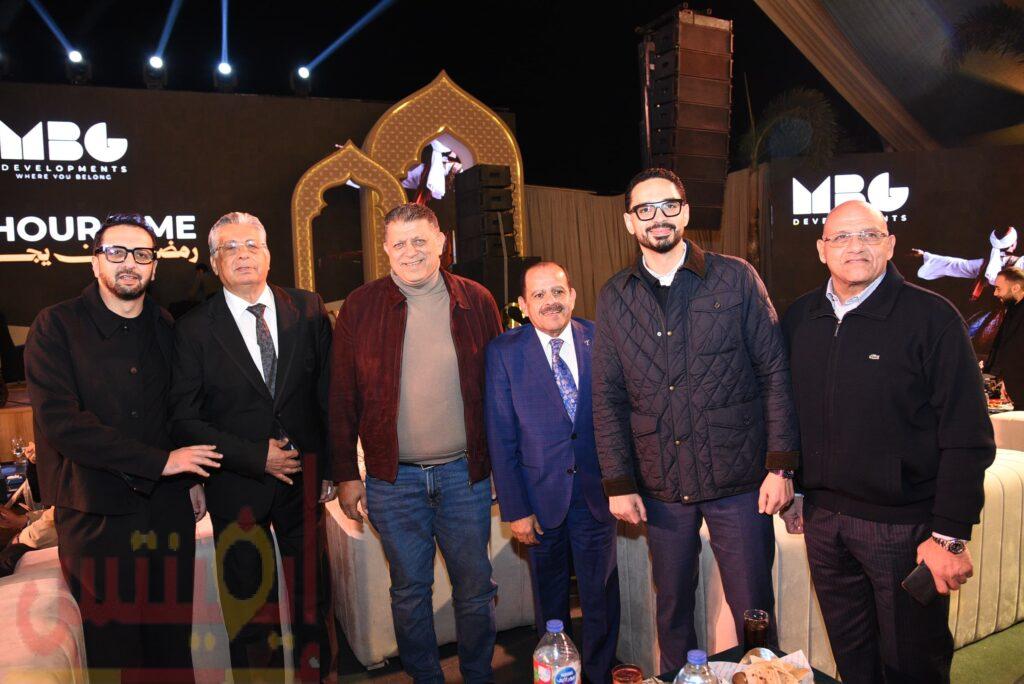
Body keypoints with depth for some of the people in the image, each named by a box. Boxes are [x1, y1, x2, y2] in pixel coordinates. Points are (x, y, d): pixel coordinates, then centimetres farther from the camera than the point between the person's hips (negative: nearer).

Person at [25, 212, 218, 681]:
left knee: (172, 643, 12)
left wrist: (192, 476, 3)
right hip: (97, 514, -3)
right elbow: (59, 422, -16)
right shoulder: (56, 326, -6)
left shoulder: (166, 329, 8)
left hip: (168, 509, 3)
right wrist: (160, 462, -17)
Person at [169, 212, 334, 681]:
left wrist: (333, 466, 0)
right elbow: (185, 419, -6)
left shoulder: (308, 311, -1)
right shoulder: (193, 329, -5)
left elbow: (329, 393, 2)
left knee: (310, 595, 16)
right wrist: (255, 456, -14)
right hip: (237, 485, -1)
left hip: (304, 476, 2)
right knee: (248, 602, 13)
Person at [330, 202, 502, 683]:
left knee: (474, 588, 13)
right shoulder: (360, 307, -2)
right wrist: (346, 475, -1)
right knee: (409, 590, 15)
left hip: (464, 472, 1)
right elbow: (342, 398, 1)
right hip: (393, 479, 0)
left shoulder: (475, 301, 0)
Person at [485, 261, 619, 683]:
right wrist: (515, 509, -7)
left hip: (597, 492, 1)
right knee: (550, 600, 17)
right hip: (542, 497, -1)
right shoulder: (504, 352, -6)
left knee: (601, 597, 14)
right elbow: (500, 438, -6)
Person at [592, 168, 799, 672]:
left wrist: (780, 464, -7)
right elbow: (607, 397, 4)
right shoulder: (614, 298, 4)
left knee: (753, 607, 9)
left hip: (739, 479, -2)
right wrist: (618, 483, 0)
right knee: (672, 607, 16)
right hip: (660, 485, 2)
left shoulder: (736, 278, -1)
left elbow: (775, 372, -2)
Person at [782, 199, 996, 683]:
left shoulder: (931, 317, -10)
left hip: (904, 524, -4)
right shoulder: (799, 318, 4)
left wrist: (950, 534, -14)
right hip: (823, 517, 4)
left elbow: (968, 437, -12)